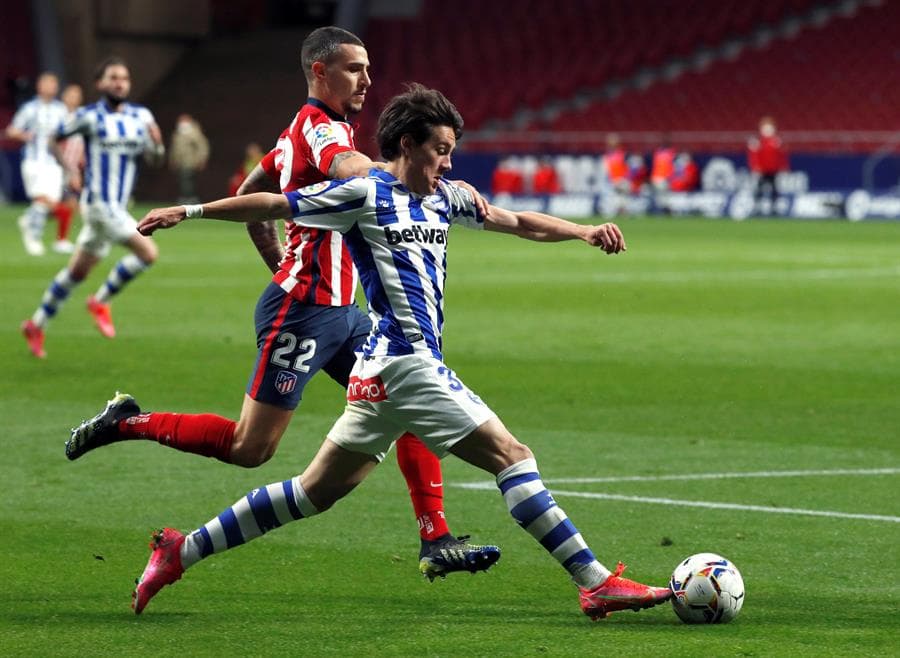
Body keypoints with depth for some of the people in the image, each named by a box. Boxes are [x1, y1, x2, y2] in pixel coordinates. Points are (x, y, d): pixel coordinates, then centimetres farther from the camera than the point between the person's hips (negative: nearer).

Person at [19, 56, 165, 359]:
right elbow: (56, 138, 6)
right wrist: (70, 170, -4)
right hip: (99, 203, -7)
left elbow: (155, 160, 10)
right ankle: (100, 301, -2)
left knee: (78, 270, 15)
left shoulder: (141, 116, 9)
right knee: (148, 252, -18)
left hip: (118, 206, 7)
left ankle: (37, 325, 27)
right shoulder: (90, 117, -6)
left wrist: (157, 143, -11)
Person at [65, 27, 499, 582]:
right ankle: (129, 423, 9)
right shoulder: (318, 128, -15)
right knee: (251, 447, -6)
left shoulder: (304, 130, 14)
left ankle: (436, 541, 2)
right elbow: (356, 172, -38)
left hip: (340, 309, 10)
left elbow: (249, 194, 26)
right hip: (304, 310, -10)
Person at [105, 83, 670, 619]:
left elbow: (518, 223, 23)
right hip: (406, 362, -9)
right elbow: (271, 205, -2)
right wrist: (189, 211, -2)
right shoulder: (365, 194, -6)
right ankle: (598, 584, -9)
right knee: (511, 455, -10)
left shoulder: (444, 198, 16)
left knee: (320, 489, 12)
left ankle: (182, 550, 16)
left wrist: (586, 231, 10)